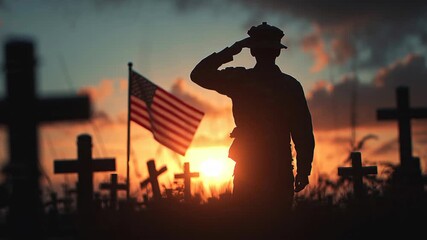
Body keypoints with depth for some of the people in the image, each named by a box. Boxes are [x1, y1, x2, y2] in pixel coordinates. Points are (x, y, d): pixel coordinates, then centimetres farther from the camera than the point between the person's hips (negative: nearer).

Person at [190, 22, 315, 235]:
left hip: (247, 170, 0)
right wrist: (303, 171, 7)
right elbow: (304, 132, -1)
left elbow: (198, 74, 7)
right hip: (280, 172, 1)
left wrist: (229, 52, 6)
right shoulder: (291, 86, -2)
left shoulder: (240, 80, -4)